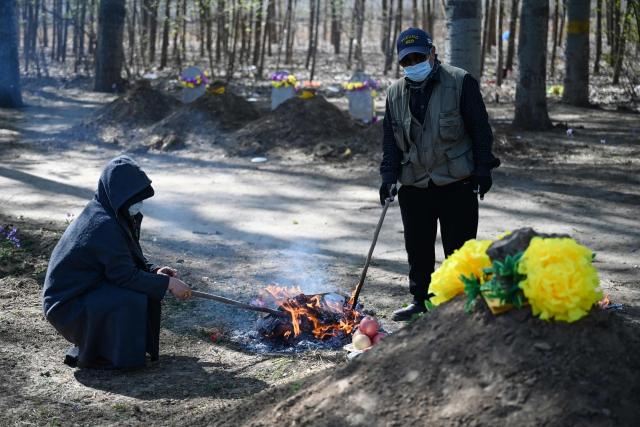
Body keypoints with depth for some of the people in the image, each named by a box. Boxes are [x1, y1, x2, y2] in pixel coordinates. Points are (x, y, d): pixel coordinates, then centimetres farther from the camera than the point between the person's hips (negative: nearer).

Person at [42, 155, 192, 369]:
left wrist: (154, 272, -3)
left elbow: (127, 262, 12)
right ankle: (92, 355, -5)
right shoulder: (104, 226, -25)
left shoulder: (112, 214, 3)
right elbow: (125, 275, -24)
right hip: (68, 306, -10)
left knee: (147, 281, 5)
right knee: (132, 299, -24)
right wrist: (167, 283, -18)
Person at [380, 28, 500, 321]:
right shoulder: (395, 93, 8)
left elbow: (480, 128, -5)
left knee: (459, 250, 1)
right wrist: (389, 176, 2)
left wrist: (482, 168, -8)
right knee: (417, 248, 11)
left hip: (457, 186, -4)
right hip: (414, 187, 4)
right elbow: (390, 140, 12)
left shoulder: (460, 82, -5)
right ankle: (420, 300, 25)